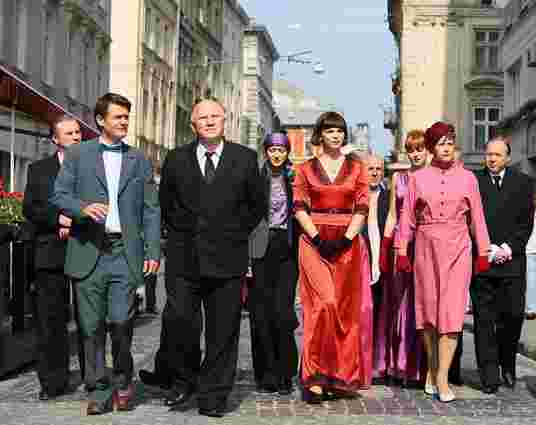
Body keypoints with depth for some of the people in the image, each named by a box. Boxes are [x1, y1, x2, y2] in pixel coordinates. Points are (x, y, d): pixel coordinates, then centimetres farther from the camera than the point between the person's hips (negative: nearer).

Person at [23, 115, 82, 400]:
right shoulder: (39, 170, 13)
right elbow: (29, 208, 3)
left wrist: (76, 225, -9)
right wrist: (59, 219, -11)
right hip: (50, 254, 1)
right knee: (49, 320, 2)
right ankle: (53, 381, 9)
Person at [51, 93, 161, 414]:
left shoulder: (139, 161, 12)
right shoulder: (78, 155, 9)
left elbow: (151, 209, 10)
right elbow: (59, 195, 3)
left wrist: (153, 251, 0)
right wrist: (83, 208, -18)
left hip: (125, 252, 0)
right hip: (89, 251, 0)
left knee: (121, 321, -8)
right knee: (92, 326, 3)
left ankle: (123, 380, 15)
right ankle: (98, 389, 16)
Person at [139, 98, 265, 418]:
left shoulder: (245, 158, 6)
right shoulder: (176, 160, 9)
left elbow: (257, 204, 11)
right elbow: (166, 203, 18)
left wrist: (235, 234, 7)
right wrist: (180, 235, 12)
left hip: (227, 258, -1)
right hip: (184, 258, 1)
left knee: (223, 330, 3)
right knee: (178, 320, -6)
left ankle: (213, 395, 14)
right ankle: (182, 380, 17)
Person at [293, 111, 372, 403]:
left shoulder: (356, 168, 10)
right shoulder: (306, 169, 9)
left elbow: (361, 208, 3)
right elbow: (299, 208, 1)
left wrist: (345, 239, -10)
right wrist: (318, 238, -11)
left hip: (347, 243, 2)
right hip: (314, 242, -2)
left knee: (346, 308, 2)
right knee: (324, 304, -16)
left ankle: (340, 376, 12)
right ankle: (315, 376, -10)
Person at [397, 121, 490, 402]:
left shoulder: (467, 178, 5)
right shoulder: (417, 178, 5)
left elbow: (477, 218, 7)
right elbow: (407, 217, 6)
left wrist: (483, 252, 5)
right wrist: (402, 251, 1)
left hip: (457, 248, -1)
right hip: (426, 247, 1)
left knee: (451, 311, -8)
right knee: (427, 309, 6)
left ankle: (442, 379, -7)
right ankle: (432, 368, 21)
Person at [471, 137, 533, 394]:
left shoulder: (522, 182, 10)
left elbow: (526, 221, 6)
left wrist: (509, 248, -6)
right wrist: (490, 249, -8)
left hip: (512, 261, 1)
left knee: (513, 315, 0)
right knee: (484, 319, 0)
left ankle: (507, 365, 23)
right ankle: (489, 375, 5)